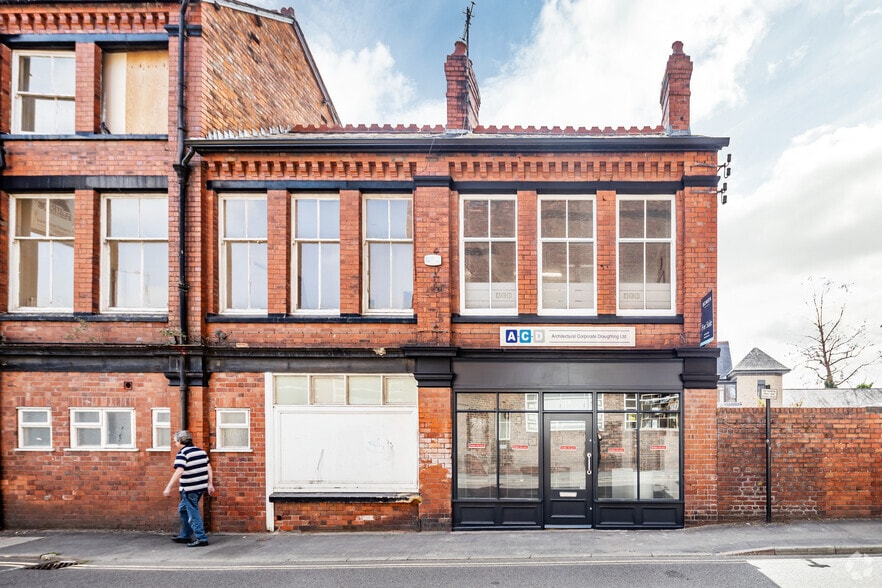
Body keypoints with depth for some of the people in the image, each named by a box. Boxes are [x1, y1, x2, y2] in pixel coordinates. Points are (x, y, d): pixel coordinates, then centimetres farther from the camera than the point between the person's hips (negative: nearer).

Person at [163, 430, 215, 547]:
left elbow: (179, 472, -23)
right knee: (183, 509, 22)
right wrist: (210, 484, 13)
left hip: (189, 489, -8)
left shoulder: (182, 453, -12)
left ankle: (201, 538, 1)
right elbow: (209, 468, 10)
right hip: (201, 487, 8)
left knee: (193, 514, 0)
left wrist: (169, 487, -22)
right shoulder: (201, 451, 11)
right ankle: (185, 536, 30)